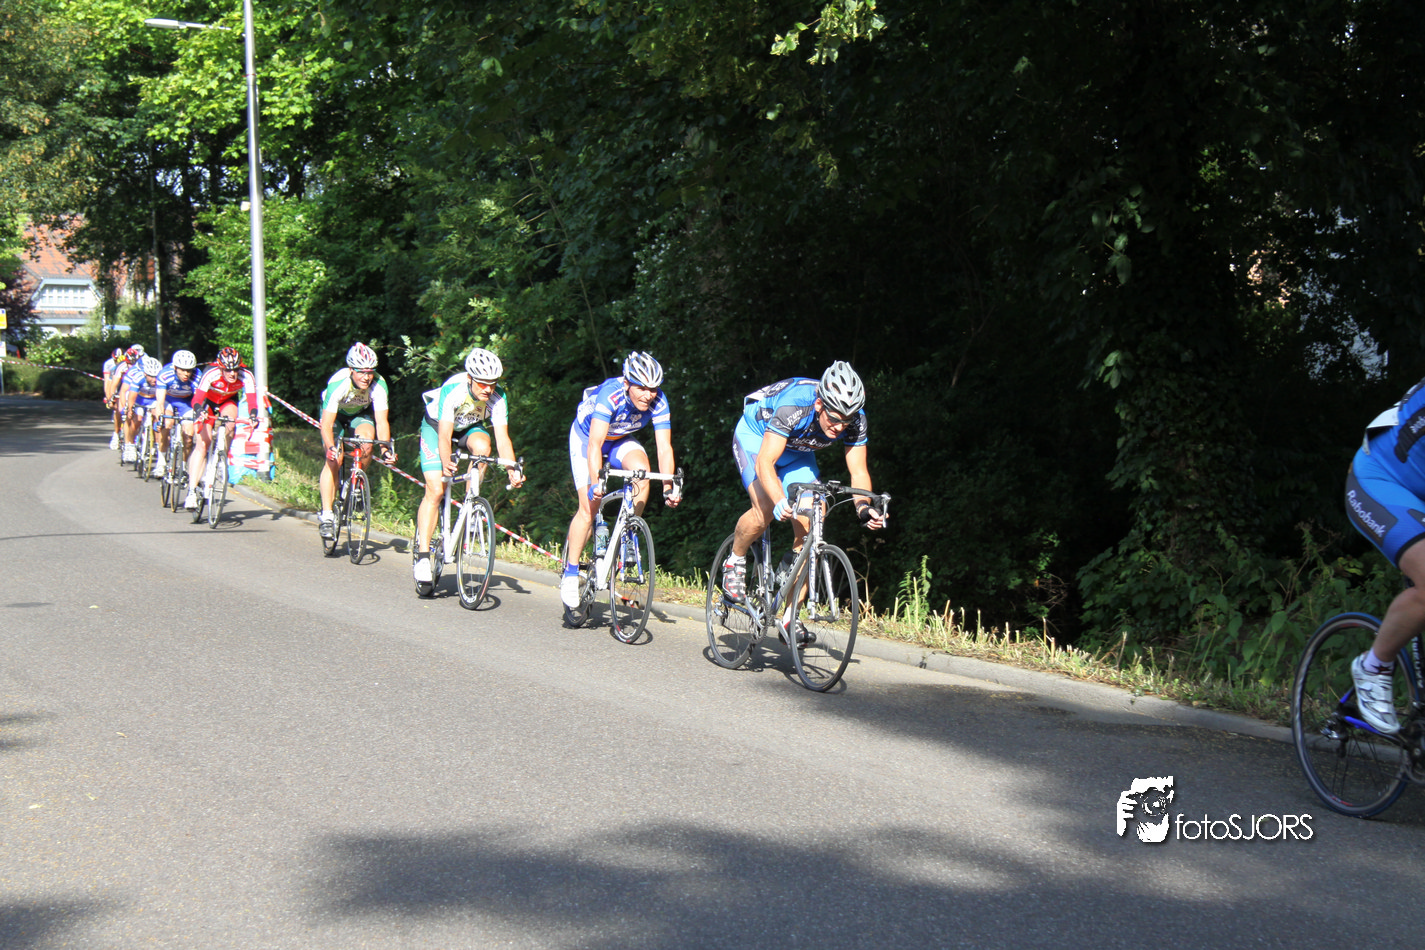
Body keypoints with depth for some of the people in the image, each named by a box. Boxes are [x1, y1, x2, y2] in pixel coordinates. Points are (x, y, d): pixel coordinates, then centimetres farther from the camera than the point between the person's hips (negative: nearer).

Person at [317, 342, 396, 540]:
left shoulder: (378, 385, -30)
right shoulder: (338, 384, -36)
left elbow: (381, 422, -30)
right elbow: (326, 424, -38)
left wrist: (386, 448, -45)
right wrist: (330, 447, -54)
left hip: (361, 414, 2)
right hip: (335, 414, -2)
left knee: (366, 442, -29)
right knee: (334, 459, -21)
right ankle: (326, 515, -17)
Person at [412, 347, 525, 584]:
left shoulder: (498, 396, -26)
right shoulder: (452, 390, -35)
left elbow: (502, 437, -29)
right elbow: (445, 436, -40)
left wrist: (512, 469, -44)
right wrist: (446, 463, -57)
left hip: (470, 428, 3)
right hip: (436, 426, -3)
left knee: (482, 445, -33)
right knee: (435, 491, -16)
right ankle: (422, 555, -13)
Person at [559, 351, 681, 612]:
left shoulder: (658, 402, -26)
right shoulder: (610, 394, -37)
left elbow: (664, 448, -27)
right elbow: (595, 444, -43)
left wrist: (670, 487, -39)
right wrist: (596, 482, -54)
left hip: (620, 441, 4)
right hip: (585, 437, -4)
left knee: (642, 470, -28)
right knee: (589, 505, -14)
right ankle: (570, 575, -2)